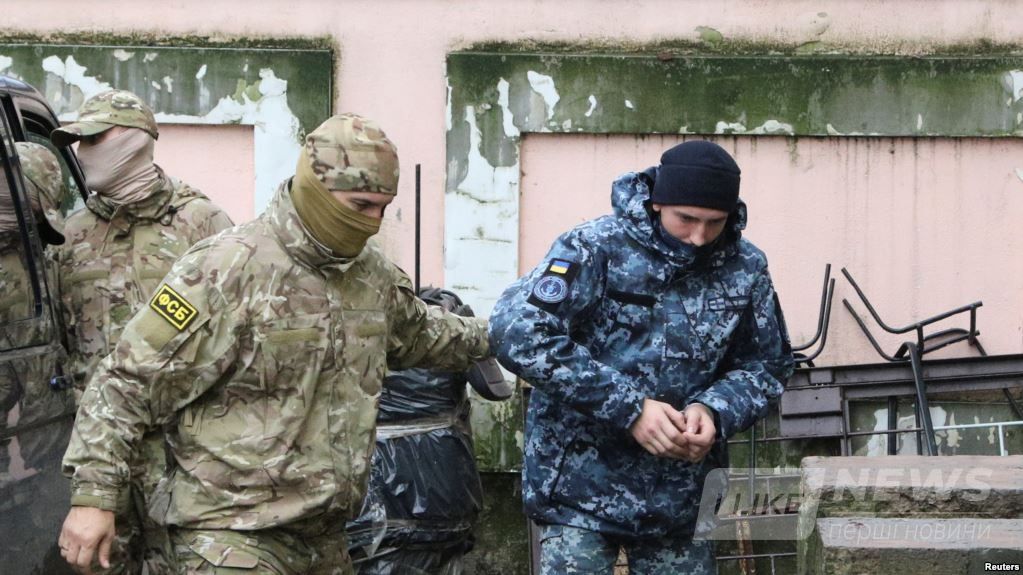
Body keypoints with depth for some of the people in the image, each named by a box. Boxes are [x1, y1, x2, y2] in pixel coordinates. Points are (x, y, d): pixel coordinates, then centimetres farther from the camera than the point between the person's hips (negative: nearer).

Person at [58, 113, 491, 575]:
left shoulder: (373, 273, 9)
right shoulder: (228, 270, -15)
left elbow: (419, 333, 33)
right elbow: (130, 382, -14)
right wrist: (94, 494, -18)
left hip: (326, 536, 8)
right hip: (234, 534, -8)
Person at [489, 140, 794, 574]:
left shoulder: (745, 270, 2)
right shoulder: (598, 247, -12)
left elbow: (766, 365, 11)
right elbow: (517, 333, -20)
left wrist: (714, 411, -13)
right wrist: (628, 407, -22)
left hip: (680, 496, 4)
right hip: (584, 485, -4)